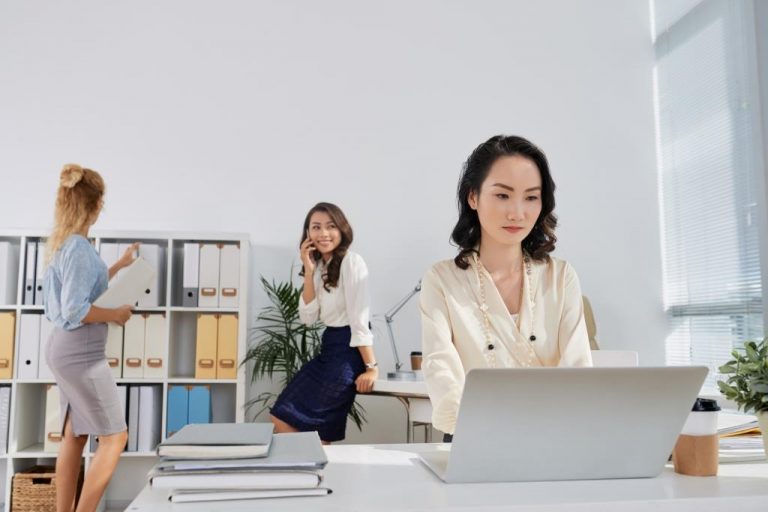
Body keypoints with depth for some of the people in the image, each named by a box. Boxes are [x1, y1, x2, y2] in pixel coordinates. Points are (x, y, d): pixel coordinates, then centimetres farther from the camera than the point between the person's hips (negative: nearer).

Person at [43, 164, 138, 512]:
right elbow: (76, 310, -25)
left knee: (75, 436, 15)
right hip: (81, 354, -10)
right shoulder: (79, 247, -20)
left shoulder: (62, 242, 9)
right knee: (115, 436, -1)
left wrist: (119, 265, 28)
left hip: (67, 351, 10)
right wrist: (116, 314, -11)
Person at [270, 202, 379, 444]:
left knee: (291, 420, -3)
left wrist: (371, 367, -20)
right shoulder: (320, 265, 11)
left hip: (349, 351, -8)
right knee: (281, 416, 8)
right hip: (329, 349, 8)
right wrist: (309, 272, -7)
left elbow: (360, 318, -19)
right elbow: (308, 317, 1)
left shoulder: (351, 262, -14)